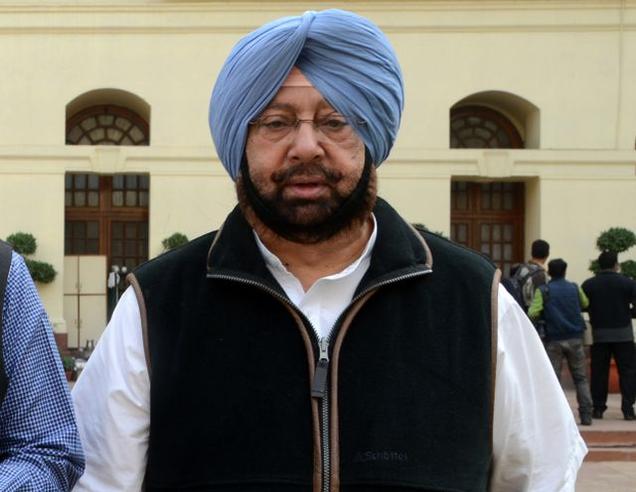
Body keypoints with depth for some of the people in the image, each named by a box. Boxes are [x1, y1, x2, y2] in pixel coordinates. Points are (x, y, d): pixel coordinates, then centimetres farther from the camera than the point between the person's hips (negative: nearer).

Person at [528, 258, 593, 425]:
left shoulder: (543, 291, -4)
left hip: (553, 339, -2)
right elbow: (585, 304, 22)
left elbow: (533, 313, -13)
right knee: (581, 378, 7)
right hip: (575, 338, 2)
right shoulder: (574, 288, 5)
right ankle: (586, 415, 2)